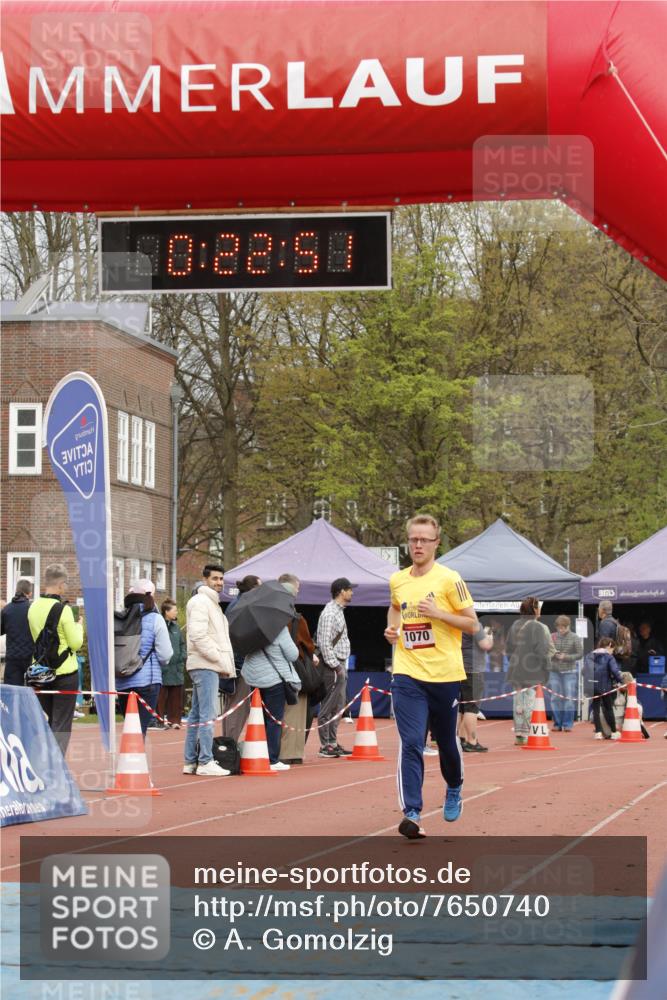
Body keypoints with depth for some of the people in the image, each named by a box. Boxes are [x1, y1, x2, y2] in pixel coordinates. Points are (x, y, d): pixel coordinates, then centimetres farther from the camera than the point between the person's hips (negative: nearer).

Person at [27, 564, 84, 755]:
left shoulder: (33, 608, 3)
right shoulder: (63, 609, -15)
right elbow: (76, 644, -13)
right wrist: (79, 627, 7)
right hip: (65, 672, -5)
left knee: (45, 723, 18)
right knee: (61, 725, 0)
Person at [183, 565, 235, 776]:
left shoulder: (211, 603, 23)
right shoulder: (200, 602, -9)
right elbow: (198, 636, -19)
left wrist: (224, 663, 14)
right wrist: (221, 660, -17)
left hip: (210, 665, 10)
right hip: (204, 665, -10)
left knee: (197, 715, 11)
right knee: (208, 714, -12)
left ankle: (190, 762, 14)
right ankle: (205, 762, -13)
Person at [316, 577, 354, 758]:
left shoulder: (339, 611, 17)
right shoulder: (329, 613, -15)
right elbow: (324, 644, -20)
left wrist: (342, 666, 16)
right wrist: (335, 666, -19)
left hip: (340, 664, 10)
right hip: (333, 665, -10)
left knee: (338, 706, 13)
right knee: (328, 707, -6)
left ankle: (333, 743, 18)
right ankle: (325, 746, -4)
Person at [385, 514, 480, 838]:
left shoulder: (449, 579, -6)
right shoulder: (397, 580, 6)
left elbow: (472, 624, -4)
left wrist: (438, 613, -18)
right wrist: (392, 628, 10)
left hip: (444, 674, -2)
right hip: (407, 675, 2)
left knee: (446, 741, 14)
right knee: (410, 743, -12)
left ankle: (454, 791, 42)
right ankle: (411, 813, -16)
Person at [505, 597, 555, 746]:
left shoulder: (515, 626, 7)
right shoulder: (538, 628, -13)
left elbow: (508, 648, 13)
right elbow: (542, 651, -15)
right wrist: (547, 668, -6)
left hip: (516, 672, 6)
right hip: (533, 673, -6)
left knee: (518, 703, 11)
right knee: (530, 704, -3)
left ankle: (518, 735, 15)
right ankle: (526, 735, -6)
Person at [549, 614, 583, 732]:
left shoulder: (575, 638, -1)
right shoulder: (552, 637, 5)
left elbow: (580, 654, -3)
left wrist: (565, 657, -14)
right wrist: (552, 654, -13)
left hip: (569, 672, -2)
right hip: (554, 672, 2)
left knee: (569, 699, -3)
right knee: (555, 698, 2)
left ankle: (568, 724, 2)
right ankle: (557, 724, 10)